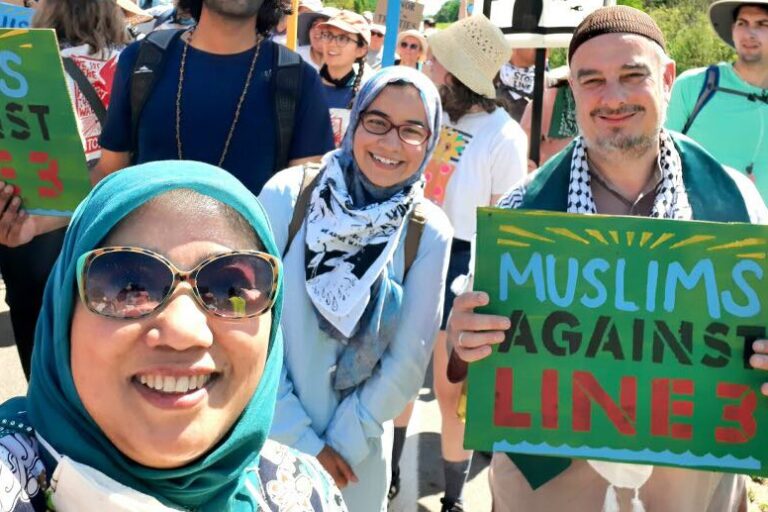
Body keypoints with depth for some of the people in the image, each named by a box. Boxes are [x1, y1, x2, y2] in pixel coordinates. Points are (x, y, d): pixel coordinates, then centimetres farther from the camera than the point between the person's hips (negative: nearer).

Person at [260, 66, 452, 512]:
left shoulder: (430, 232, -11)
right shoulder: (286, 196, -14)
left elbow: (408, 360, -7)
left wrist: (342, 443, -7)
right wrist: (302, 442, -12)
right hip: (271, 437, 0)